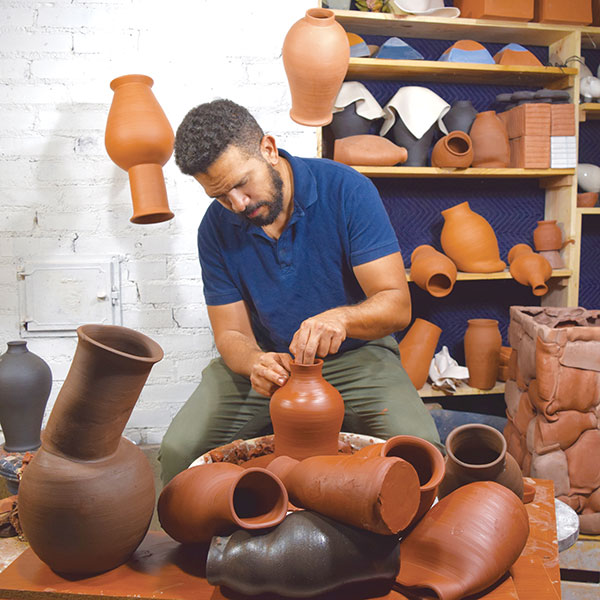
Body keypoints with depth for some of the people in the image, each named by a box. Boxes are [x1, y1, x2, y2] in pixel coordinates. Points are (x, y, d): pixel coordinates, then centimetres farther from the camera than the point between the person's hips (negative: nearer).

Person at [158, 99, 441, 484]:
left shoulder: (347, 190, -16)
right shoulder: (217, 229, -7)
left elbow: (397, 305, -17)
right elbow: (231, 334, -4)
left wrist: (340, 317, -39)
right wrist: (256, 363, -28)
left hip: (355, 354, -1)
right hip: (268, 359, 2)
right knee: (179, 451, -18)